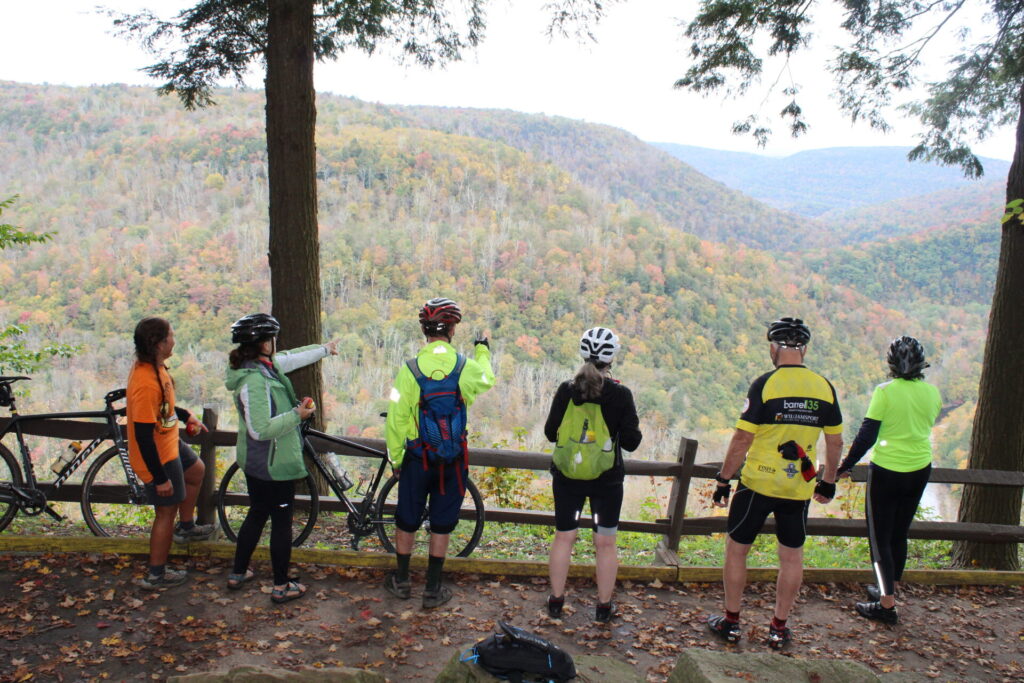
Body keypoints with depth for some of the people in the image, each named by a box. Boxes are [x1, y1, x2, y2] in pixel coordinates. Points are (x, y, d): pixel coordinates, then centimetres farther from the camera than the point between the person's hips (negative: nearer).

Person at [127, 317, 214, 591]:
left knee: (196, 470, 31)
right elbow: (143, 435, -31)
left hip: (170, 443, 10)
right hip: (158, 457, -10)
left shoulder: (153, 366, -4)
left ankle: (186, 527, 49)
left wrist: (185, 416, 16)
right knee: (167, 511, 5)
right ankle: (156, 575, 22)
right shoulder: (146, 383, -34)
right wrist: (160, 478, -24)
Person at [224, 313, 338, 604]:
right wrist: (297, 415, -22)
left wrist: (324, 349, 32)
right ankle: (281, 587, 17)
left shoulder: (266, 365, 1)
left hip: (255, 462, 10)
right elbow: (261, 429, -30)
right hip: (273, 463, -10)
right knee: (281, 521, 4)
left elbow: (293, 358, 20)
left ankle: (237, 574, 36)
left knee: (257, 514, 23)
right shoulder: (254, 381, -28)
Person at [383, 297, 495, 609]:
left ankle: (401, 581, 31)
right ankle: (433, 589, 21)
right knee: (441, 525, 12)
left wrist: (395, 458, 3)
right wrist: (483, 350, 32)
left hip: (417, 457, 0)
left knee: (407, 521, 17)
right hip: (453, 460, 0)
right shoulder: (466, 367, -11)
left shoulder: (409, 370, -13)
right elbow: (487, 380, 13)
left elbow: (396, 419, -11)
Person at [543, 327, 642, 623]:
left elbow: (550, 432, 0)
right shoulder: (621, 394, -11)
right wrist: (633, 429, 11)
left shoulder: (566, 390, -7)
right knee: (605, 542, 11)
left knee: (563, 537, 13)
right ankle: (604, 606, 21)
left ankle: (556, 601, 23)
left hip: (566, 477, 2)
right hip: (606, 480, -1)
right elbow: (631, 442, -8)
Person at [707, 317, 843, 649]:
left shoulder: (765, 384, -13)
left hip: (758, 483, -4)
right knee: (792, 556, 16)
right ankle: (779, 627, 26)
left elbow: (742, 439, -14)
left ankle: (730, 622, 21)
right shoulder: (824, 387, 0)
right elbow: (835, 442, 7)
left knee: (736, 549, 12)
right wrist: (828, 482, 20)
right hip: (799, 488, 4)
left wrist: (723, 480, -5)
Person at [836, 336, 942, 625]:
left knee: (879, 537, 5)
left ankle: (887, 604, 6)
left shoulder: (885, 392, -17)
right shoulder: (932, 393, -2)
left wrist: (845, 466, -4)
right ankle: (889, 590, 32)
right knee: (899, 534, 19)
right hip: (920, 470, 5)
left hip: (886, 472, -5)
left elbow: (866, 436, -15)